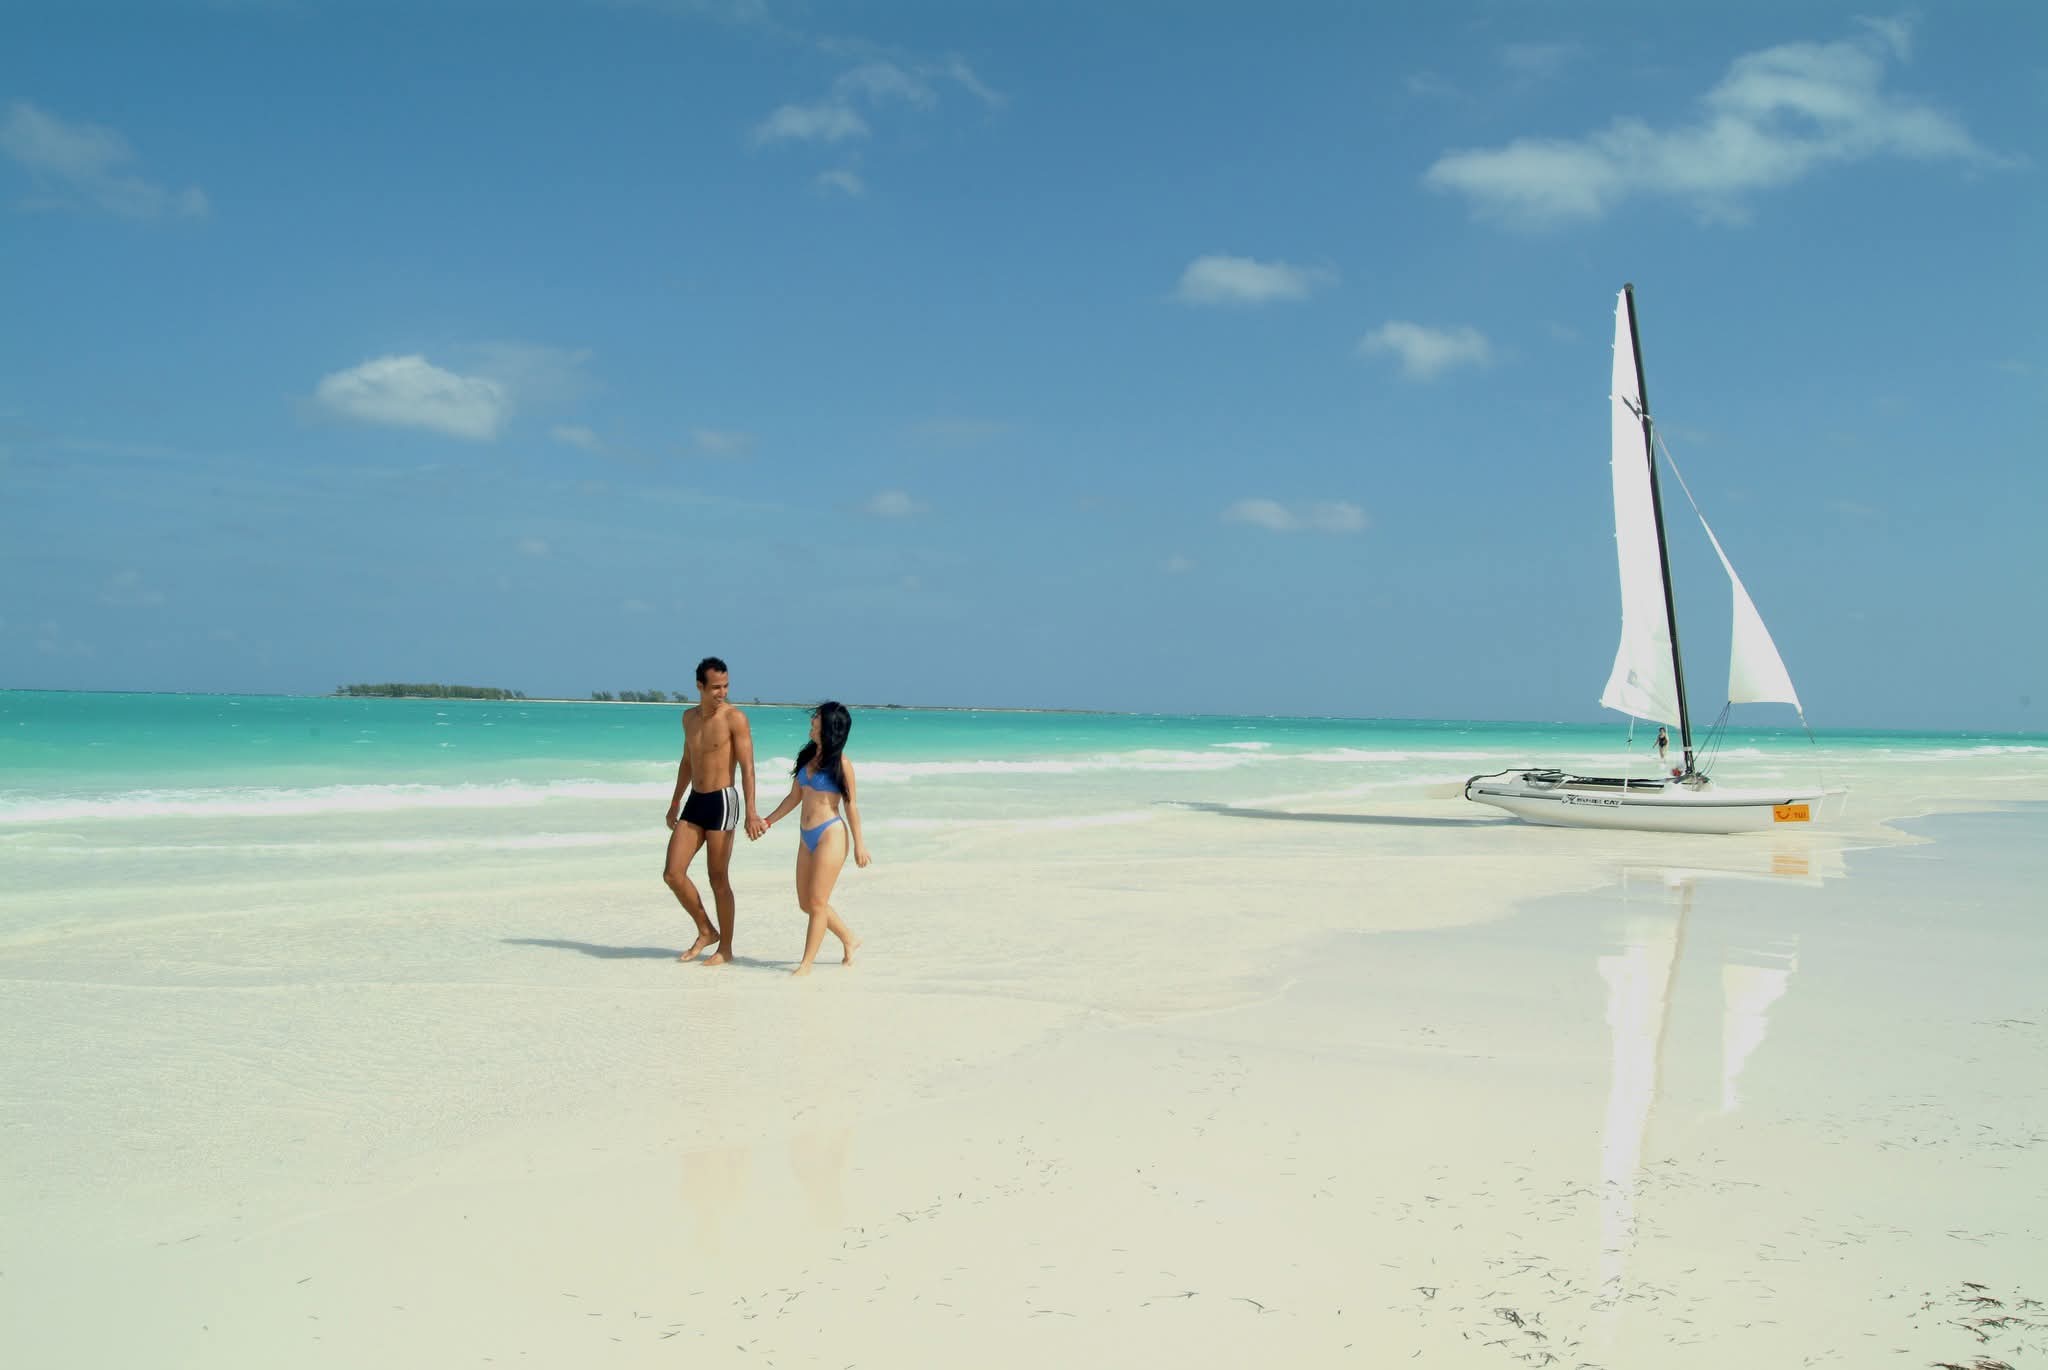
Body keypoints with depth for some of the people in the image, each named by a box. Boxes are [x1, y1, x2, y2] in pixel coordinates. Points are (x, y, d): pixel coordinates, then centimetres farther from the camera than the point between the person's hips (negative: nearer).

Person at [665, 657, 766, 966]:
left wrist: (751, 812, -21)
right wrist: (674, 804, 25)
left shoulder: (735, 718, -10)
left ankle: (725, 948, 13)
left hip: (722, 802, -6)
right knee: (673, 874, 1)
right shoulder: (689, 717, 11)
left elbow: (747, 768, -13)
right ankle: (706, 932, 18)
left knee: (718, 879, -1)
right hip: (694, 801, 6)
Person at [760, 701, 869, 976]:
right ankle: (849, 939, 31)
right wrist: (768, 820, 12)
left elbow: (850, 804, -6)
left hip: (831, 834, -8)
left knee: (817, 903, -4)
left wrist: (859, 843, -6)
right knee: (806, 902, 13)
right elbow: (795, 796, 17)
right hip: (807, 837, 8)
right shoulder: (807, 757, 10)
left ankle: (806, 963, 4)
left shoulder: (840, 763, -9)